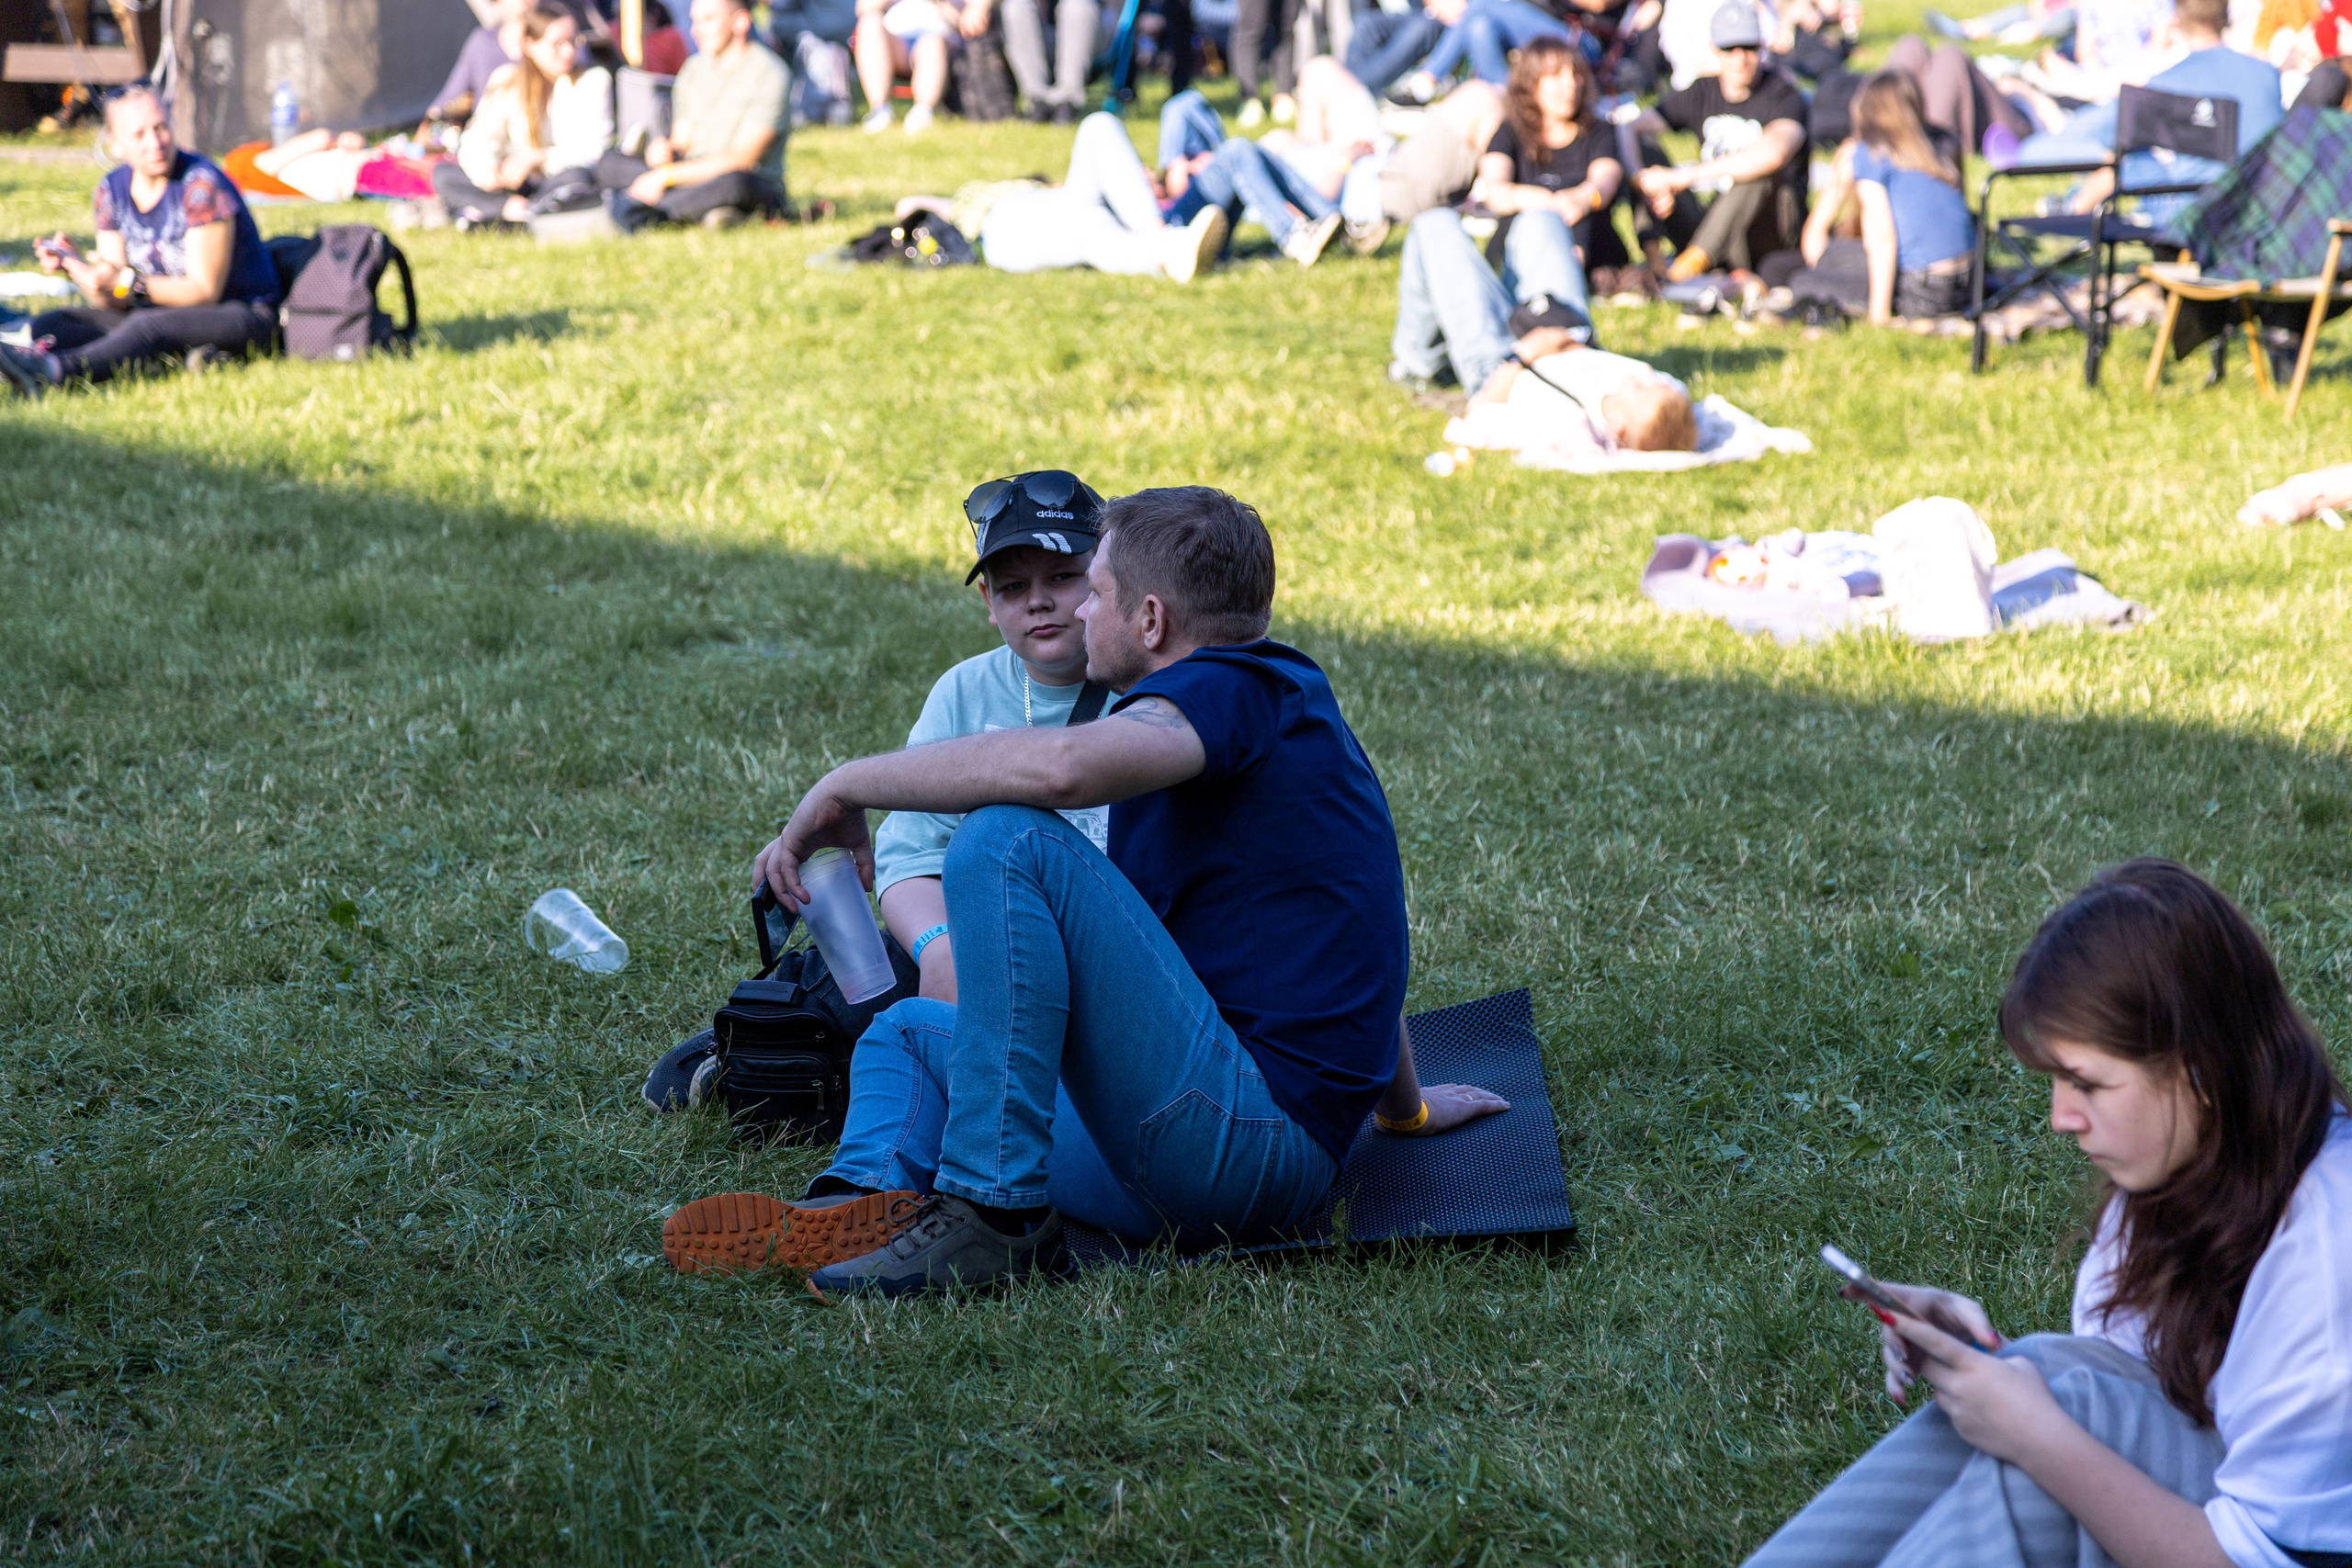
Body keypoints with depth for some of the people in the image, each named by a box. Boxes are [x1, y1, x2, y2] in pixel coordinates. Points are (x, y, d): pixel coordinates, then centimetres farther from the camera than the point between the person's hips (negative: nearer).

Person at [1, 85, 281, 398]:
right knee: (47, 325, -11)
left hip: (244, 316, -7)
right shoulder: (113, 189, 3)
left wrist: (125, 282, -28)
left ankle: (58, 368, -62)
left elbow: (204, 290, -16)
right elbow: (116, 303, 0)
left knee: (149, 325, -38)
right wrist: (74, 266, -21)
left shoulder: (201, 183, -15)